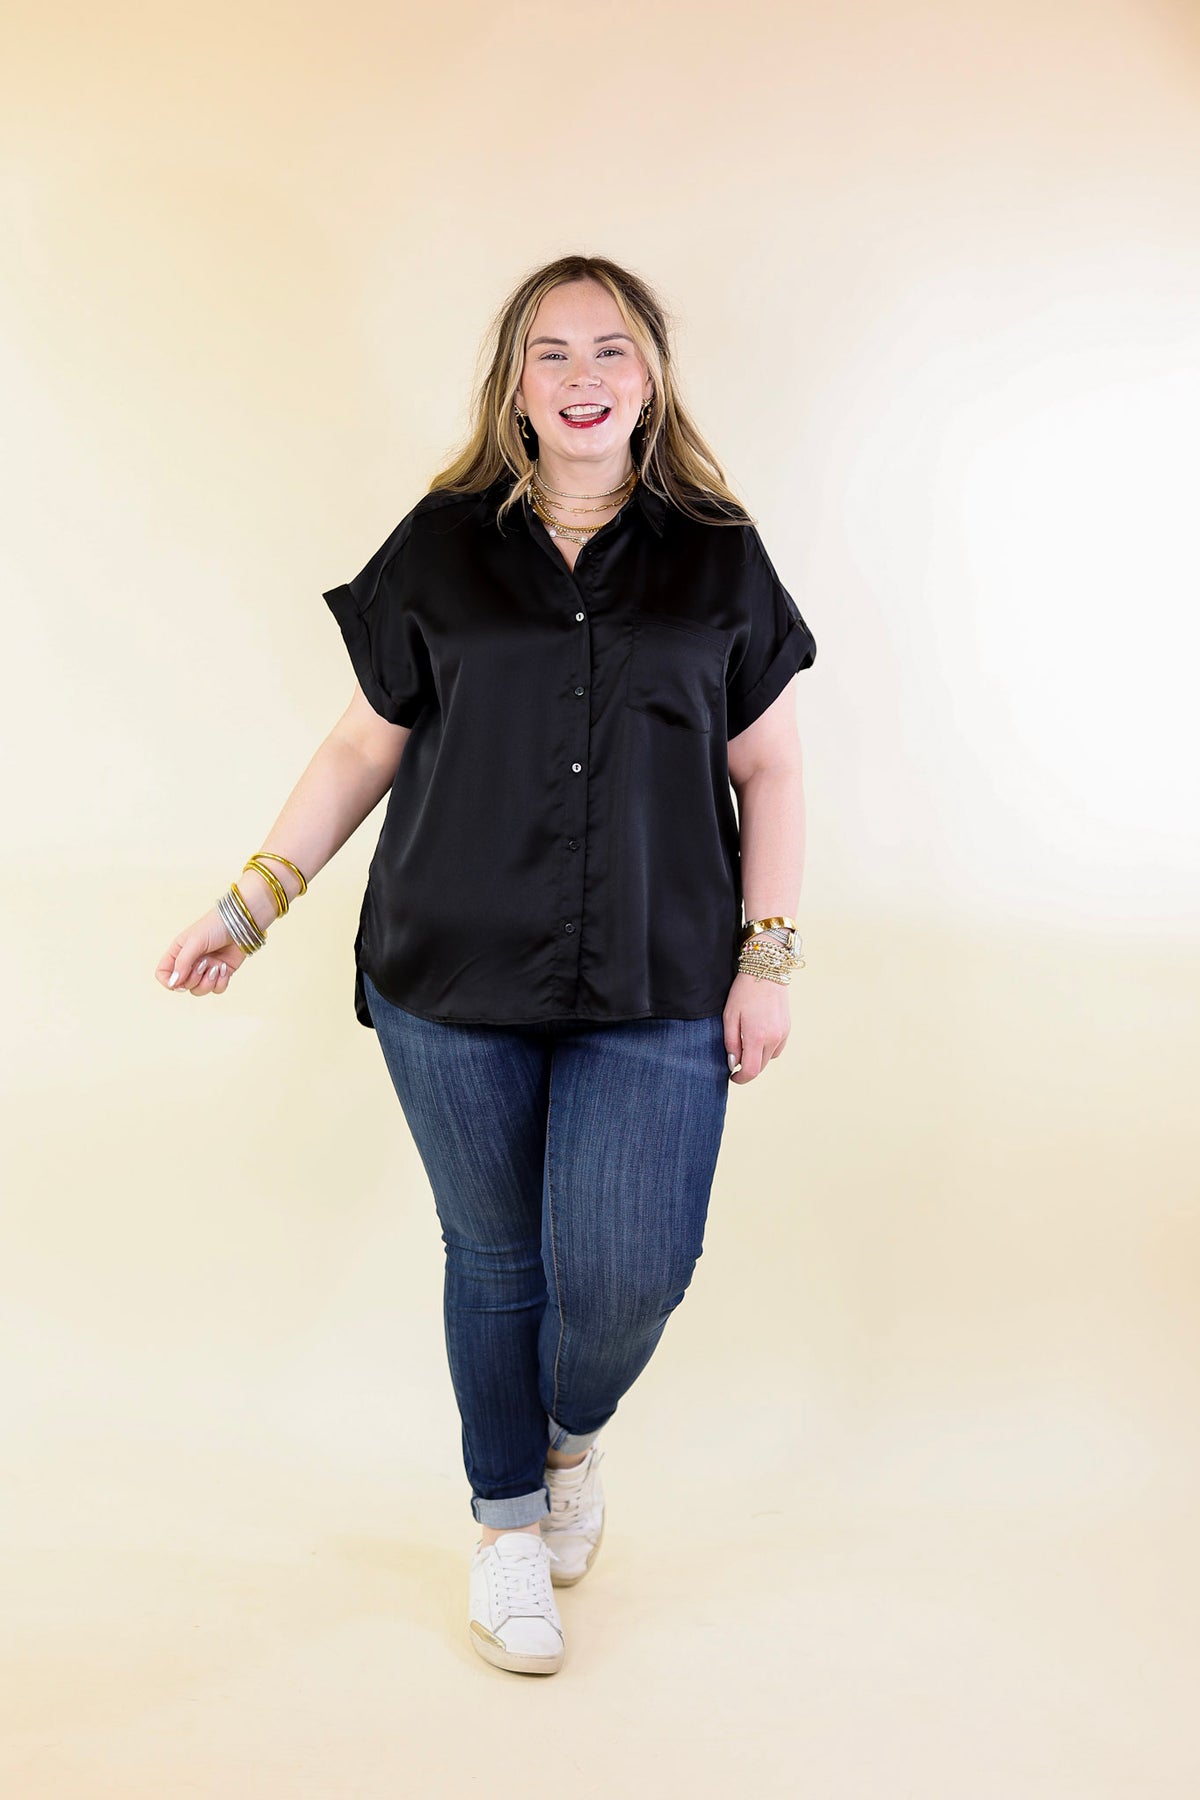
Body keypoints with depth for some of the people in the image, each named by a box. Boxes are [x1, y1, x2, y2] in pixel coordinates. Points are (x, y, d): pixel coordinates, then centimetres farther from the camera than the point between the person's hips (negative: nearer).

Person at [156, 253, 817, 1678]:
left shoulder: (716, 554, 5)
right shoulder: (440, 547, 4)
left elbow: (768, 767, 8)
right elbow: (366, 746, 8)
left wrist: (767, 958, 1)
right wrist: (251, 902, 3)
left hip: (656, 990, 0)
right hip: (454, 978, 0)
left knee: (627, 1275, -7)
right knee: (496, 1258, 10)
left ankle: (574, 1431, 29)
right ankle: (508, 1519, 34)